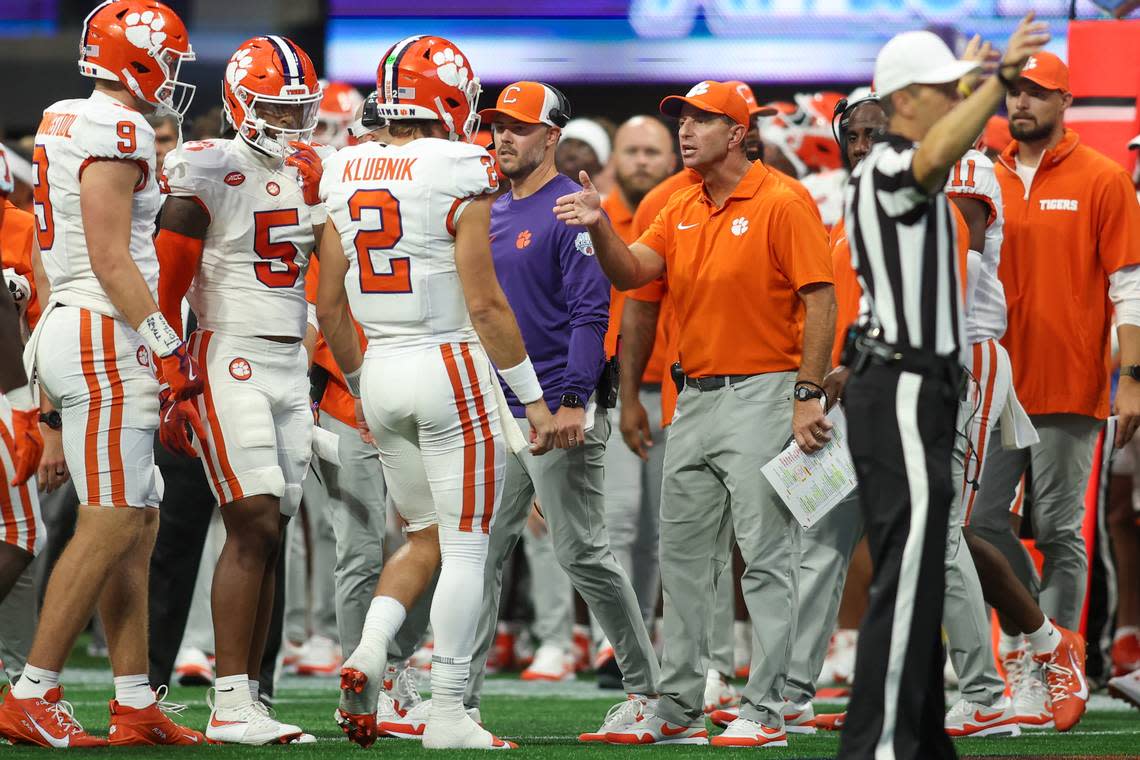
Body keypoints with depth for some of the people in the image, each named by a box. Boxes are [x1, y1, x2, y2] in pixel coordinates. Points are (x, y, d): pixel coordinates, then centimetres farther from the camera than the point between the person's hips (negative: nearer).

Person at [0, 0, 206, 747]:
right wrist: (168, 347, -16)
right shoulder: (114, 132, -14)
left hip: (74, 325, 10)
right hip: (106, 336, -10)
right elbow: (112, 259, -18)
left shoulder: (66, 124, 16)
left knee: (139, 525, 11)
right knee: (110, 526, -9)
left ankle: (135, 705, 12)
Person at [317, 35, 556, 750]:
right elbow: (484, 303, -14)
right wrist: (535, 396, -7)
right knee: (466, 549, 2)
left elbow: (331, 307, 9)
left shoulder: (346, 177, 5)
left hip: (381, 370, 6)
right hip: (452, 368, -6)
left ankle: (369, 651, -3)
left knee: (426, 536, 19)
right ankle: (449, 714, 0)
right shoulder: (459, 177, -12)